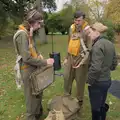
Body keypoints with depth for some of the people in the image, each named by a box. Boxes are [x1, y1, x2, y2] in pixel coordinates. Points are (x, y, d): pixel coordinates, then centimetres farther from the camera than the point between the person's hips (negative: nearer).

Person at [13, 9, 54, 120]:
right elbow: (27, 58, -26)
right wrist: (45, 62, -20)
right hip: (28, 70, -9)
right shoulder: (22, 34, -21)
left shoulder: (28, 33, 9)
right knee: (32, 95, 8)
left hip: (34, 68, 9)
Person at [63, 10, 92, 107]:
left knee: (80, 80, 8)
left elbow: (90, 49, -15)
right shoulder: (72, 28, 6)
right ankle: (66, 95, 37)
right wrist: (67, 57, 15)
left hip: (81, 59, -5)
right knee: (67, 77, 14)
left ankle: (80, 99, 31)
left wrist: (83, 61, -20)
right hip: (70, 57, 6)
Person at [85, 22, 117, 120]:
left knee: (95, 108, 11)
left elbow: (96, 68, -28)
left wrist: (89, 81, -15)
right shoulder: (110, 44, 5)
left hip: (97, 83, -8)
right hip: (107, 80, 9)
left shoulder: (98, 45, -22)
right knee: (102, 105, 25)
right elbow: (114, 64, 12)